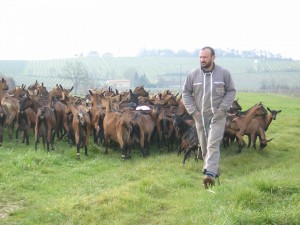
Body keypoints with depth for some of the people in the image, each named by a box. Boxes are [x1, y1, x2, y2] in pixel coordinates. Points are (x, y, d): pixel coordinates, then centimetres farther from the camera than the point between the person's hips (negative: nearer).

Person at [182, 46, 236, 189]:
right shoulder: (193, 75, 0)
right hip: (200, 117, 3)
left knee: (213, 144, -15)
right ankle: (214, 170, 29)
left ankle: (210, 174, -22)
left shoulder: (224, 73, -3)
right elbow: (186, 93, 7)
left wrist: (223, 108, -8)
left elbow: (231, 91, 4)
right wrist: (193, 111, -2)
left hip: (217, 116, -3)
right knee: (204, 147, 11)